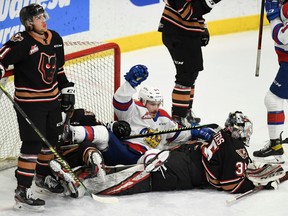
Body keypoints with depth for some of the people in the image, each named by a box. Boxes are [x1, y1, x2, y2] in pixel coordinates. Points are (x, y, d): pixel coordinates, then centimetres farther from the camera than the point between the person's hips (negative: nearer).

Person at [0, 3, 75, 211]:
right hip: (29, 102, -8)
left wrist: (67, 89, 18)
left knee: (51, 139, 17)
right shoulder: (22, 42, -17)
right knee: (32, 143, -11)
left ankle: (43, 176, 40)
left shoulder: (55, 39, 7)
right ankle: (23, 191, -7)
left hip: (52, 99, 8)